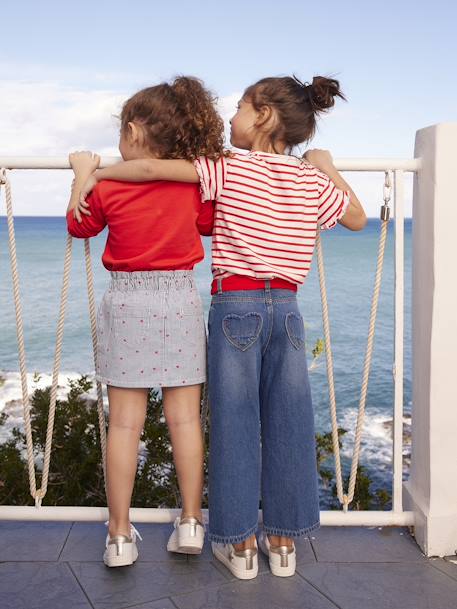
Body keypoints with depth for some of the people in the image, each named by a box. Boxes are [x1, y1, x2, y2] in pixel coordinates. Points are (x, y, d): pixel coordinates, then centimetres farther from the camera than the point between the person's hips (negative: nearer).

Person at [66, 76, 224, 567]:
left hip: (126, 305, -1)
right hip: (180, 302, 1)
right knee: (184, 417, 7)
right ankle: (190, 522, 15)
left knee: (124, 422, 3)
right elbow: (210, 223, 18)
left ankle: (120, 535, 10)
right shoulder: (193, 187, -1)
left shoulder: (107, 188, -4)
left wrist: (82, 175, 22)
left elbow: (78, 225, 14)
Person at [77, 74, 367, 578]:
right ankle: (284, 540, 21)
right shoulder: (312, 181, 6)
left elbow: (152, 167, -12)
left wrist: (97, 173, 2)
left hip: (235, 305, -3)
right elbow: (358, 219, 21)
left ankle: (239, 542, 14)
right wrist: (328, 167, 26)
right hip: (286, 308, 4)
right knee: (287, 424, 10)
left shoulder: (230, 169, -4)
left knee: (235, 423, 5)